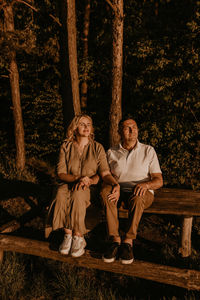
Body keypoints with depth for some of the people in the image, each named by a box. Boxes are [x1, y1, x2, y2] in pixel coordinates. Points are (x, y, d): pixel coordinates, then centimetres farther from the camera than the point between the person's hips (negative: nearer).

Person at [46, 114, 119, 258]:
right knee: (61, 196, -33)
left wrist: (115, 183, -28)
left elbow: (104, 172, -6)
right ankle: (68, 236, -20)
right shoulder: (66, 146, 4)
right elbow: (60, 173, -1)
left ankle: (78, 238, -21)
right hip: (68, 183, 2)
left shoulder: (97, 148, 2)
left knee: (77, 196, -35)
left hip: (90, 187, -1)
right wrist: (77, 178, -18)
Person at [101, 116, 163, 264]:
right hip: (120, 192, 2)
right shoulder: (112, 152, 9)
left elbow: (159, 181, 0)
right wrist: (115, 187, -20)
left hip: (143, 192, -2)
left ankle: (128, 241, -25)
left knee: (137, 198, -37)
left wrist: (145, 184, -24)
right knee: (106, 191, -31)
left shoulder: (148, 150, 4)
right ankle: (115, 240, -29)